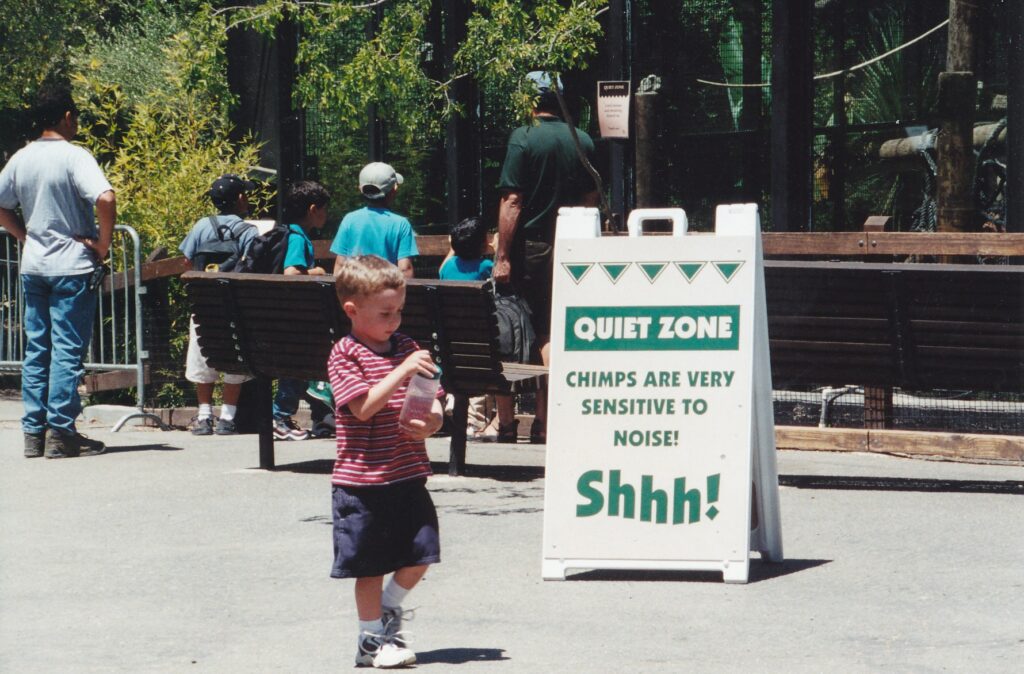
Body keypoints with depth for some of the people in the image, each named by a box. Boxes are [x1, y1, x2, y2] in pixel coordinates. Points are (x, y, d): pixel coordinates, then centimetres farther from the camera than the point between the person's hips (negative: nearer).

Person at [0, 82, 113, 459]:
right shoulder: (74, 156, -13)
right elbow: (105, 199, -25)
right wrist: (103, 245, -14)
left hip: (33, 267, 6)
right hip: (72, 266, -6)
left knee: (36, 350, 10)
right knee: (67, 350, -2)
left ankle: (33, 432, 11)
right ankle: (61, 433, -3)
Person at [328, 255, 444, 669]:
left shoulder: (407, 348, 10)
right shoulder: (345, 355, -8)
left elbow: (433, 404, 11)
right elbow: (364, 407, -20)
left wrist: (430, 423, -12)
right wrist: (402, 371, -28)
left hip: (408, 475, 5)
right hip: (363, 480, -5)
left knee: (421, 553, 3)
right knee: (370, 564, 4)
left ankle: (388, 608, 29)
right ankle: (372, 638, 18)